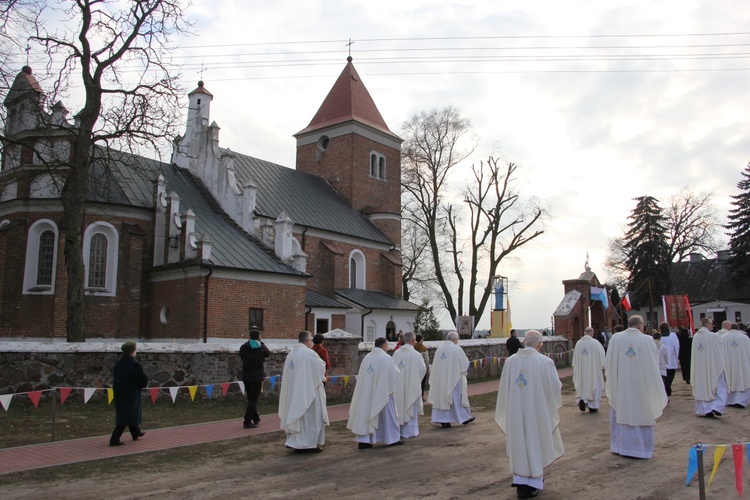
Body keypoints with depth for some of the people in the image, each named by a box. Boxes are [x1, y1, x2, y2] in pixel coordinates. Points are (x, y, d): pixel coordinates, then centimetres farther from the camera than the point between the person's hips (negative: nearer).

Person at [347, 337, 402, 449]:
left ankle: (363, 440, 5)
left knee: (366, 412, 8)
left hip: (367, 392, 4)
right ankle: (393, 438, 22)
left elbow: (362, 376, 8)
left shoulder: (367, 357, 1)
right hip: (383, 392, -4)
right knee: (387, 414, 10)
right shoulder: (386, 358, -12)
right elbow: (395, 374, -4)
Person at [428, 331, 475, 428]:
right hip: (454, 378, -4)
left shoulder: (439, 348, 3)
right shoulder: (456, 348, -11)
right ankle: (464, 417, 24)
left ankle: (443, 421, 7)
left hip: (441, 379, 4)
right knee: (459, 397, 11)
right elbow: (465, 363, -5)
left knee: (442, 397, 9)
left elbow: (435, 365, 8)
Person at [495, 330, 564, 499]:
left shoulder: (510, 361, -4)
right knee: (535, 442, 10)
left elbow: (503, 389, 4)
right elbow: (555, 387, -6)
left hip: (514, 413, 3)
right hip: (537, 411, -3)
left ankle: (520, 483, 20)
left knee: (518, 444, 14)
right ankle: (532, 483, 17)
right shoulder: (545, 362, -14)